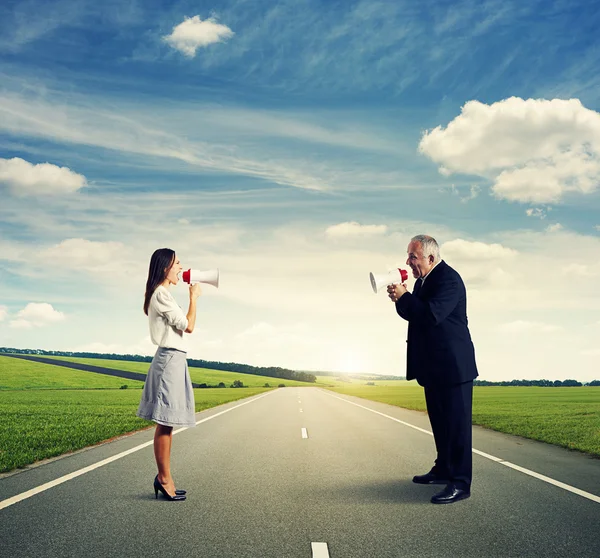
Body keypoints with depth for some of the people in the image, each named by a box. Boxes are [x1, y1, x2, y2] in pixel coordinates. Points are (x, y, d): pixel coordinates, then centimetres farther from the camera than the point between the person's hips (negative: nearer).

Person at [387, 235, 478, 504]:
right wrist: (401, 299, -3)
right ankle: (444, 469, 30)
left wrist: (403, 297, -19)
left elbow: (432, 315, -29)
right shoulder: (422, 281, 13)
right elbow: (414, 314, 15)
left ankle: (460, 482, 0)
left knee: (456, 422, -5)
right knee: (439, 420, 18)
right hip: (434, 365, 10)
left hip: (452, 364, -10)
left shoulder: (449, 279, -17)